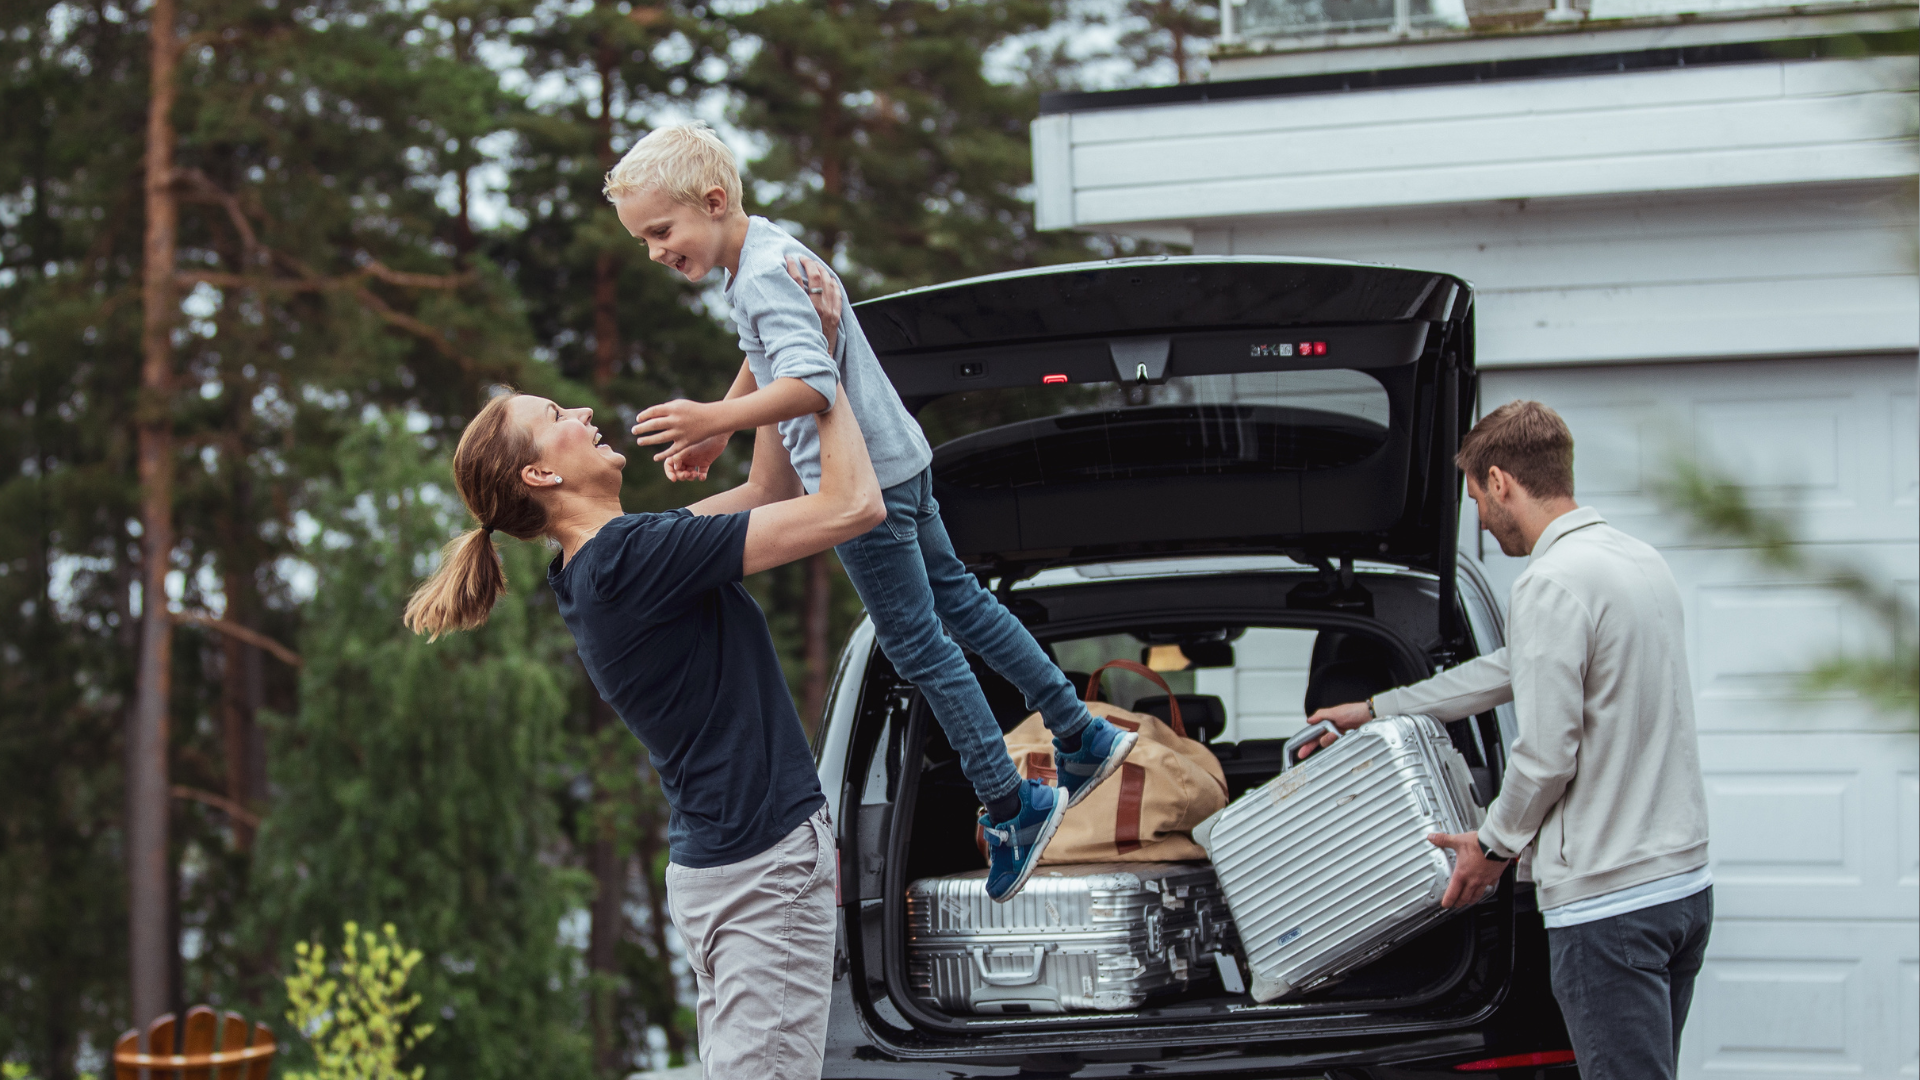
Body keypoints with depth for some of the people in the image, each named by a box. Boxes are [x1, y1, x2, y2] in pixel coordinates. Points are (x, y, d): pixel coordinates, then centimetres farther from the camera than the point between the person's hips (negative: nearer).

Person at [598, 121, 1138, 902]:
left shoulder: (766, 277, -25)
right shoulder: (764, 246, 8)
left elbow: (812, 384, -39)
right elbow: (765, 362, 25)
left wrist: (714, 420, -49)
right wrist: (714, 436, 20)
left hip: (864, 483, -10)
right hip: (897, 459, 10)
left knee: (920, 648, 1)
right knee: (957, 601, 22)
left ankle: (1010, 807, 10)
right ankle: (1084, 737, 30)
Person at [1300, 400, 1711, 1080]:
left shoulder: (1552, 584, -15)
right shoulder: (1641, 561, 16)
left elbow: (1547, 756, -17)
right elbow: (1514, 671, 27)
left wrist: (1494, 845, 2)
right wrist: (1373, 711, 35)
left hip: (1609, 902, -9)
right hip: (1684, 879, 9)